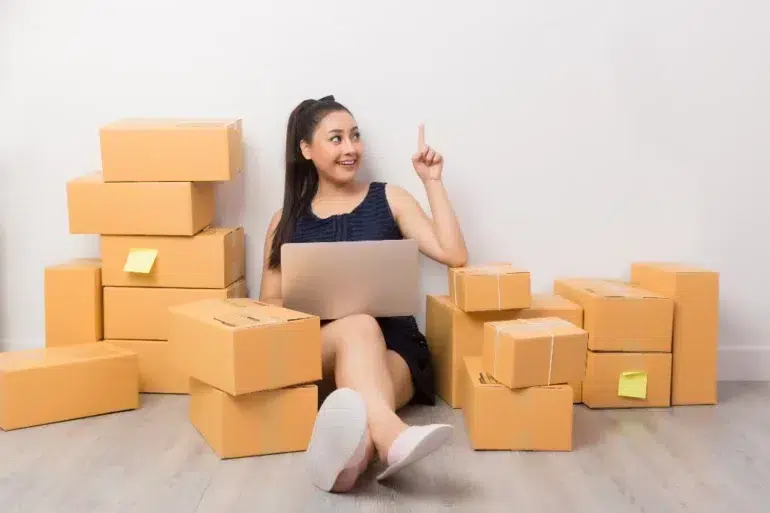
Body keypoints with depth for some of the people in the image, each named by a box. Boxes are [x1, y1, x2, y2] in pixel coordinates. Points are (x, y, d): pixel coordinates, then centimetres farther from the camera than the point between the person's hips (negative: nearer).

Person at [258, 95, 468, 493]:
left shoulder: (388, 198, 12)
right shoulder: (287, 220, 13)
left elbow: (455, 256, 1)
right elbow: (268, 303, 12)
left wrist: (432, 182, 1)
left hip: (391, 343, 1)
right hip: (314, 347, -1)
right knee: (359, 326, -38)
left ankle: (353, 451, -71)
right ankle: (390, 436, -67)